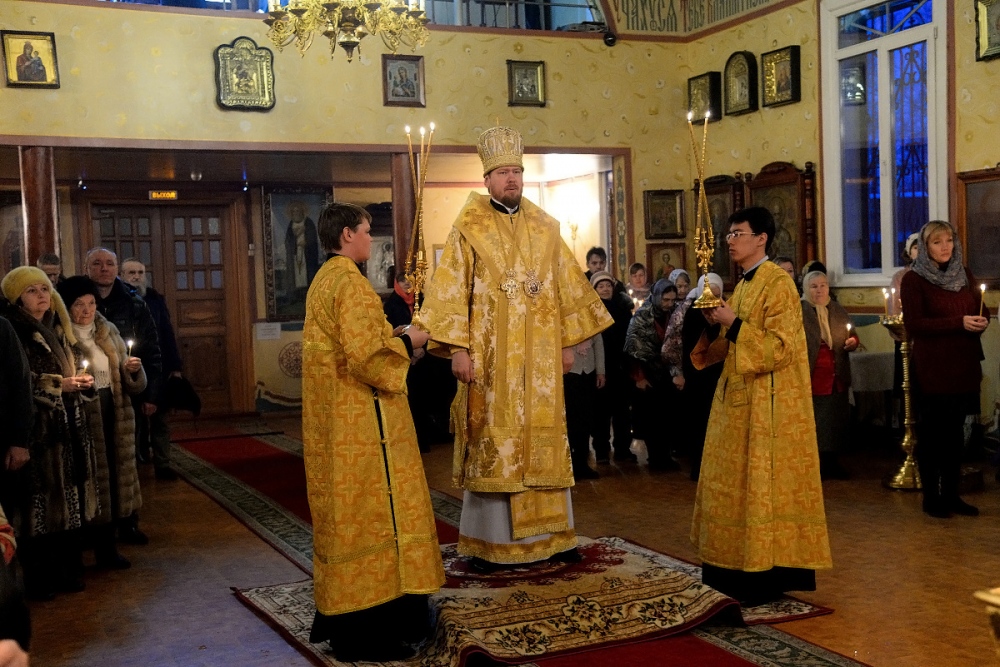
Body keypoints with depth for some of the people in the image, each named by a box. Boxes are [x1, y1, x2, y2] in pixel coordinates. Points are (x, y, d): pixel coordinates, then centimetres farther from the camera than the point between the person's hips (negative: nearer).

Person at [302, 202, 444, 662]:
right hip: (362, 421, -10)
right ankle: (371, 628, 1)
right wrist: (407, 342, -8)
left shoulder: (323, 280, 14)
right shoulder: (350, 282, -16)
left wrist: (391, 337, 14)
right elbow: (365, 354, -24)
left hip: (334, 420, 10)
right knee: (371, 512, -4)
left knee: (344, 512, 14)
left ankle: (339, 615, 22)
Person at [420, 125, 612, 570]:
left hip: (540, 356, 4)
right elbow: (451, 291, -7)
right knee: (492, 443, -1)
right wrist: (458, 348, -15)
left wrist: (567, 342, 10)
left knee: (544, 441, 8)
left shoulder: (544, 228, 10)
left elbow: (566, 287, 14)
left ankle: (550, 534, 18)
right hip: (490, 357, -4)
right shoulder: (468, 229, -2)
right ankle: (488, 543, 8)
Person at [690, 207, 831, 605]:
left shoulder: (778, 284, -12)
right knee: (735, 485, 11)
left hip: (767, 407, -9)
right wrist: (716, 326, 1)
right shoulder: (742, 285, 15)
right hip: (737, 403, 9)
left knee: (763, 486, -5)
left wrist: (734, 323, -20)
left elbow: (779, 348, -20)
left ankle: (767, 577, 3)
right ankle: (737, 573, 19)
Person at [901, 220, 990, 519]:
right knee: (932, 431, 1)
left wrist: (982, 319, -6)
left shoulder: (964, 275, 11)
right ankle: (931, 497, 11)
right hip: (932, 368, -5)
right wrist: (959, 323, -21)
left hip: (964, 366, 6)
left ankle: (951, 494, 20)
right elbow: (914, 324, -15)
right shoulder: (913, 280, -7)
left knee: (955, 430, 10)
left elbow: (980, 307, 18)